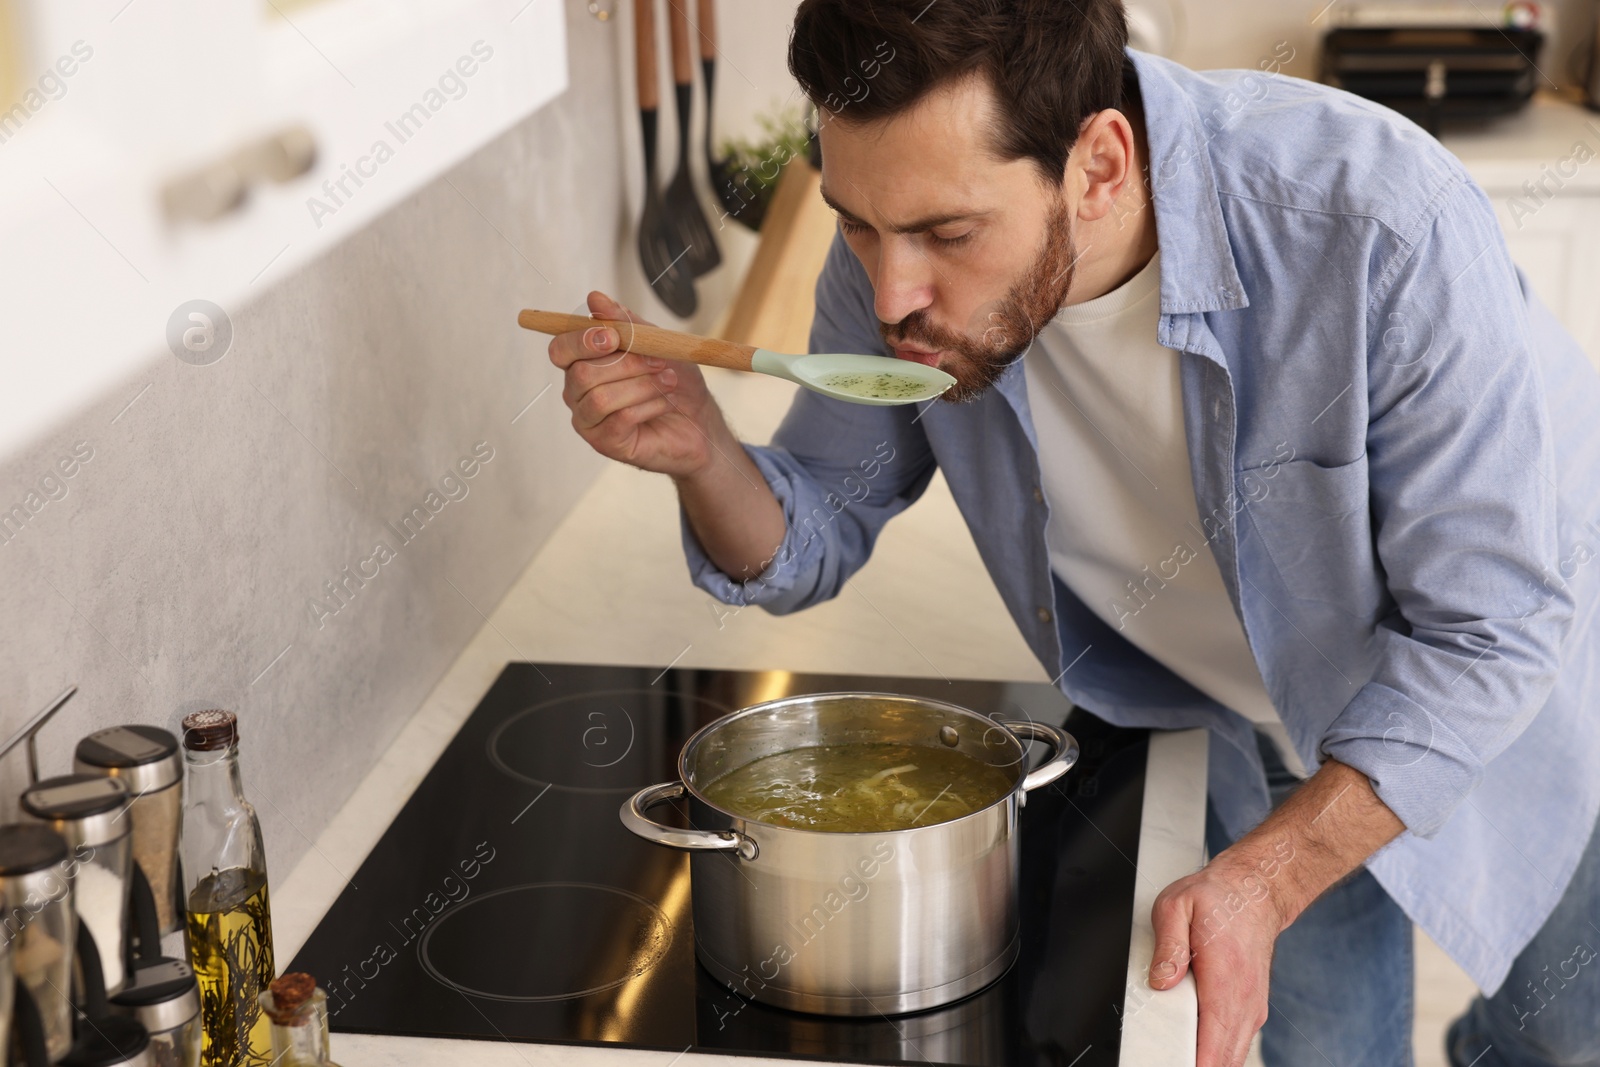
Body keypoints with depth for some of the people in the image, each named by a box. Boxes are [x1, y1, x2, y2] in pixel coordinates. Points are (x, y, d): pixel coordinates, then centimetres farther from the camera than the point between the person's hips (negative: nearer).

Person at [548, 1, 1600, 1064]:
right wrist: (702, 454, -33)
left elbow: (1488, 625, -31)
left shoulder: (1381, 226, -40)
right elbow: (812, 544, -11)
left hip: (1506, 694, -2)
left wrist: (1260, 885, -37)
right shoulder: (900, 239, -25)